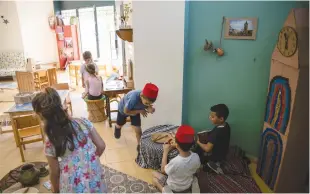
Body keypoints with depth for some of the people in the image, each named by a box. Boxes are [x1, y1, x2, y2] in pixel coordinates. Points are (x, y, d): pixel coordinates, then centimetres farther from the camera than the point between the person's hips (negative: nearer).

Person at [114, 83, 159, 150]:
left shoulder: (148, 99, -34)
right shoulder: (134, 98, -48)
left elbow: (146, 106, -12)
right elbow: (126, 111, -32)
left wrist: (150, 109, -35)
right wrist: (140, 111, -32)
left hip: (135, 109, 2)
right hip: (123, 109, -2)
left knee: (138, 131, -3)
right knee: (119, 125, 26)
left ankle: (140, 146, 22)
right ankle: (117, 128, 63)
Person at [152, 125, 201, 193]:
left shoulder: (175, 162, -39)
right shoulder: (196, 157, -26)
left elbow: (163, 170, -17)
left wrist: (165, 151, -13)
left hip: (174, 189, -5)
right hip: (188, 186, 5)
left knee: (154, 174, 16)